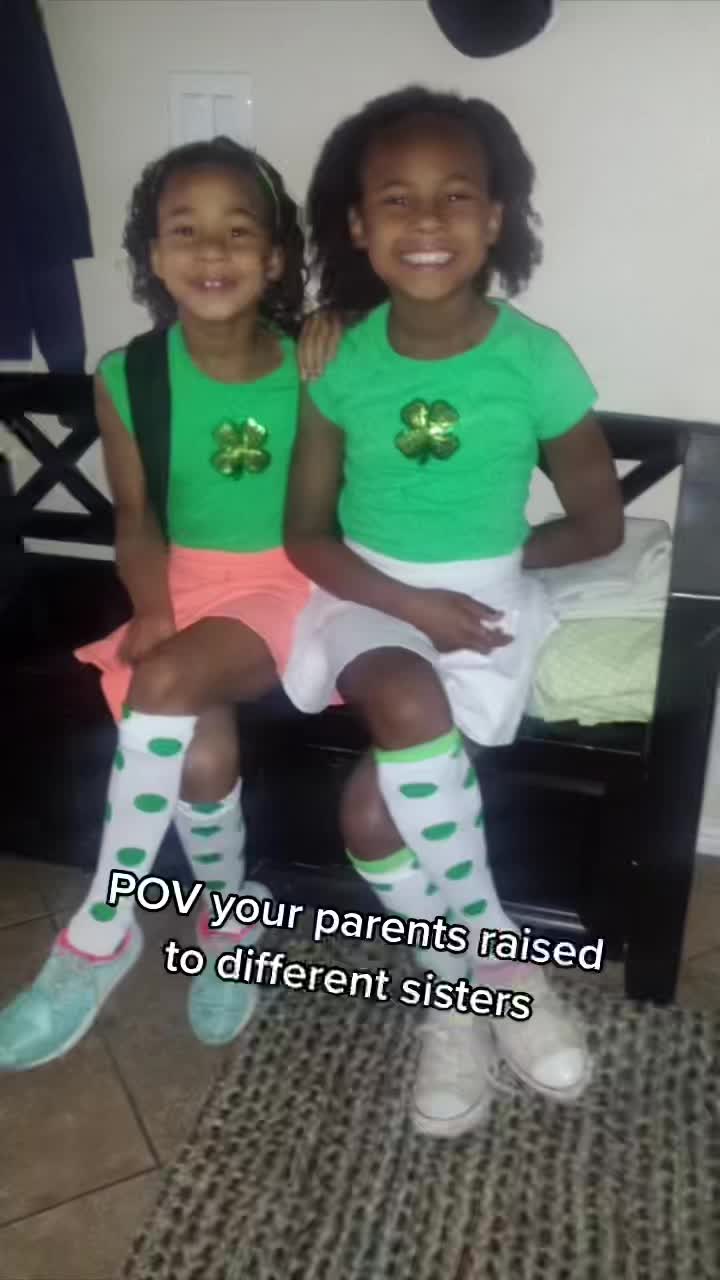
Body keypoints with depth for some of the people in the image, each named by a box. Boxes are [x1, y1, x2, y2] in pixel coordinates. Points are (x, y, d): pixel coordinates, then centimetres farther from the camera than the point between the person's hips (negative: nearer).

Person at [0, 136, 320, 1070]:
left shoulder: (311, 368, -6)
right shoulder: (127, 379, -3)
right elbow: (136, 515, 2)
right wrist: (151, 609, -12)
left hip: (286, 583, -2)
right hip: (187, 584, 2)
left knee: (169, 682, -30)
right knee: (203, 753, -25)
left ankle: (99, 936, -12)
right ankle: (228, 920, 7)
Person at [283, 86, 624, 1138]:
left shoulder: (538, 362, -9)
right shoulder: (341, 361, -4)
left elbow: (600, 524, 2)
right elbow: (306, 535, -1)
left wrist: (488, 563, -4)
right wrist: (411, 602, -15)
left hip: (487, 598, -2)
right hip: (368, 597, 2)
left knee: (374, 810, -23)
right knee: (409, 706, -31)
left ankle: (454, 992, 5)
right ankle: (493, 961, -7)